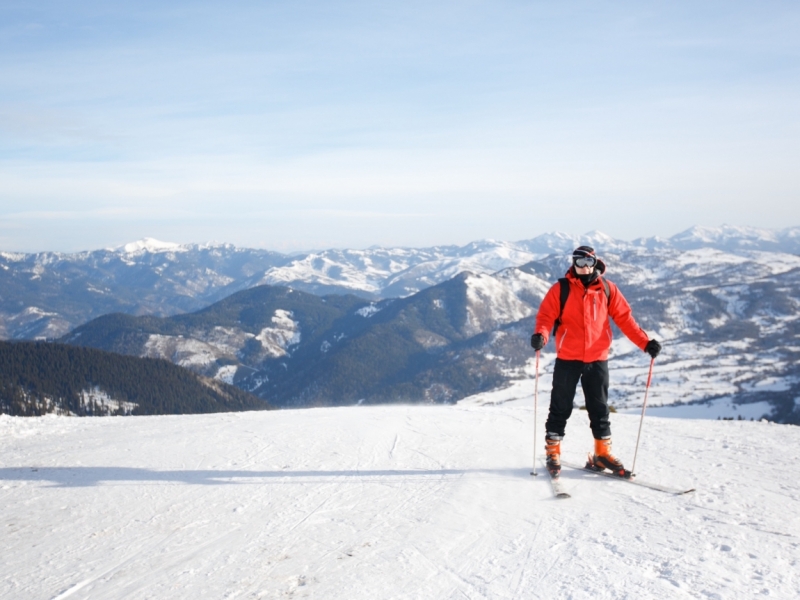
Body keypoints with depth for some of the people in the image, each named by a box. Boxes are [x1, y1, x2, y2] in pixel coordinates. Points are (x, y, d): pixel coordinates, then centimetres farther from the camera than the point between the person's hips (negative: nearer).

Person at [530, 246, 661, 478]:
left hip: (597, 359, 2)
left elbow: (624, 318, 3)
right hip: (567, 359, -2)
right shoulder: (561, 289, -2)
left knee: (599, 409, 10)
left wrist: (645, 342, -7)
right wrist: (540, 335, -28)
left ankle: (602, 454, 21)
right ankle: (553, 453, 16)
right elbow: (546, 316, -7)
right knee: (561, 408, 5)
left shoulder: (607, 289, 4)